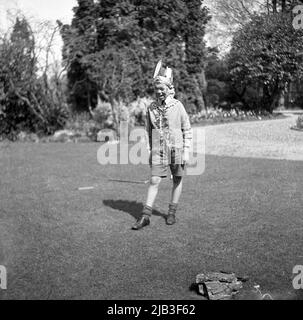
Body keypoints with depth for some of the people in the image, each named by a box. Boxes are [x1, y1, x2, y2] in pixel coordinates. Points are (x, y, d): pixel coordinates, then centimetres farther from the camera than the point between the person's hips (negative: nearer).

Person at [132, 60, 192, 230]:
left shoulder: (178, 106, -7)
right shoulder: (151, 108, 1)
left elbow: (188, 130, -4)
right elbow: (149, 131, 10)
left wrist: (186, 151, -9)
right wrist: (150, 152, 9)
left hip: (177, 150, -1)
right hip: (158, 152, 2)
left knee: (177, 181, 9)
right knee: (154, 182, -4)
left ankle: (172, 212, 24)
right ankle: (146, 216, -1)